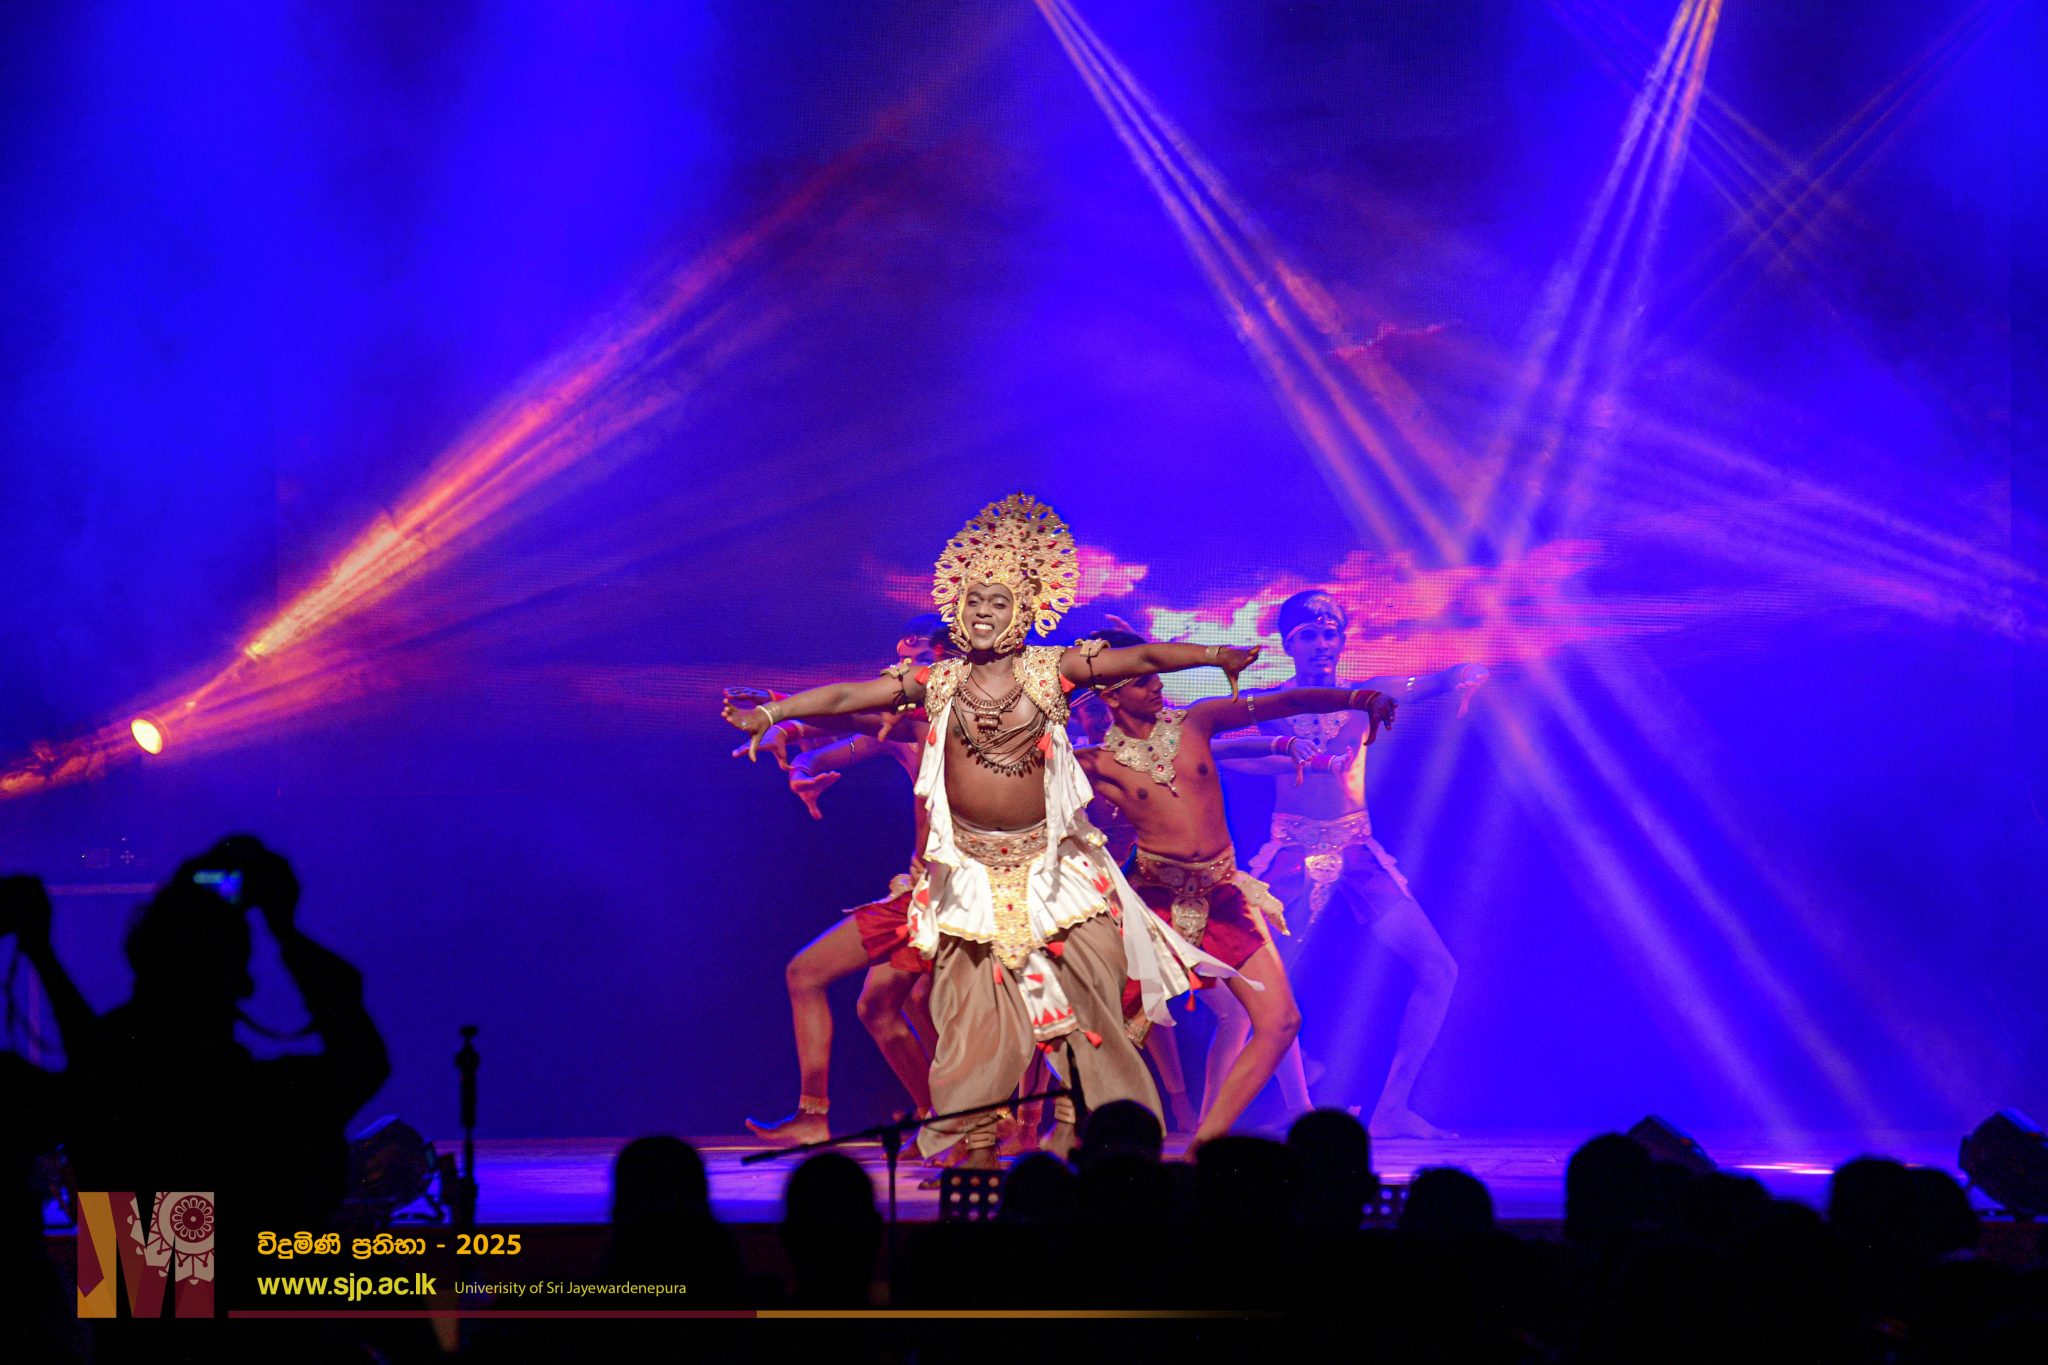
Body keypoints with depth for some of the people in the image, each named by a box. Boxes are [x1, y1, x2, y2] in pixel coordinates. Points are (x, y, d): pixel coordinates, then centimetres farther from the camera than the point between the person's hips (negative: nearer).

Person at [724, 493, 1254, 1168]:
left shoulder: (1050, 671, -2)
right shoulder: (937, 682, 2)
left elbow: (1141, 659, -9)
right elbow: (846, 695, -1)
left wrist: (1215, 654, -21)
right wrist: (770, 713, -11)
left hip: (1051, 860, -1)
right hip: (973, 869, 1)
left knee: (1088, 989, -4)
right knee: (975, 1004, 3)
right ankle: (975, 1148, 8)